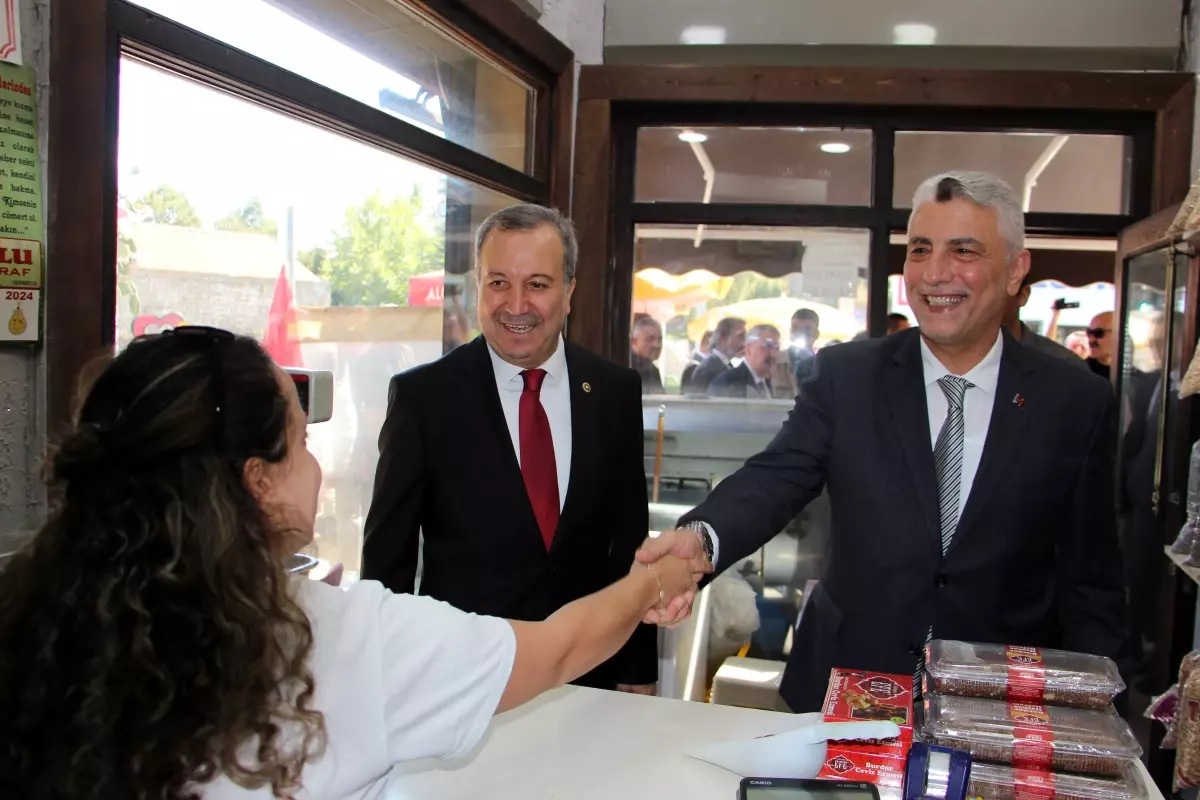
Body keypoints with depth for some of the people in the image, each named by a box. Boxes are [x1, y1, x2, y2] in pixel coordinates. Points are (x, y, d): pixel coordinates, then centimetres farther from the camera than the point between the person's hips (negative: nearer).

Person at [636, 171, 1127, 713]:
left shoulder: (1078, 404, -4)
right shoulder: (845, 375, -4)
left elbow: (1092, 583, -1)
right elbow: (778, 476, -16)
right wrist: (700, 537, -36)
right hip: (843, 691, 1)